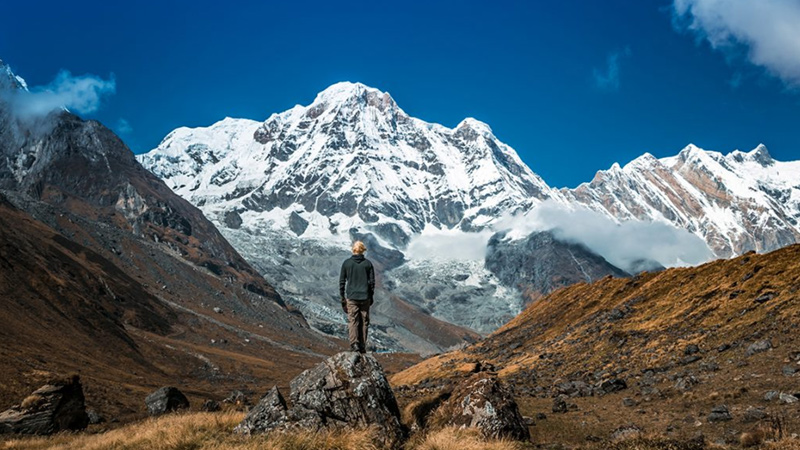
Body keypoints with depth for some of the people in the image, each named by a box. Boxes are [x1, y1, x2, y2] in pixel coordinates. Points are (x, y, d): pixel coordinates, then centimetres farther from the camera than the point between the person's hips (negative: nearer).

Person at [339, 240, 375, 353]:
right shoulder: (368, 263, 0)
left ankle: (354, 344, -16)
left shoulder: (346, 263, -2)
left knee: (352, 321, 0)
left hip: (351, 297, -1)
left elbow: (342, 281, 0)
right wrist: (371, 296, 13)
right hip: (365, 297, 1)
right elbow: (372, 281, 3)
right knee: (364, 321, 9)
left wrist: (342, 297, 8)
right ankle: (362, 346, 12)